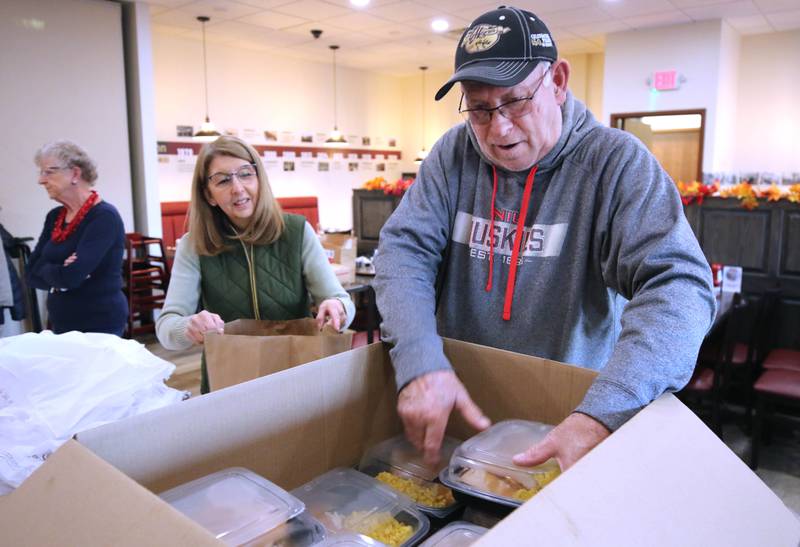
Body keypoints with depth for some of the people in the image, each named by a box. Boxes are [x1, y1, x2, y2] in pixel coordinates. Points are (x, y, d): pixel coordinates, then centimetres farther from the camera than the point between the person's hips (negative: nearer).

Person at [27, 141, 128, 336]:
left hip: (101, 325, -7)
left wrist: (47, 270, -5)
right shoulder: (54, 217, 8)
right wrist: (58, 273, -15)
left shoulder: (105, 217, -17)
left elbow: (70, 276, -24)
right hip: (61, 324, 7)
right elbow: (32, 274, 3)